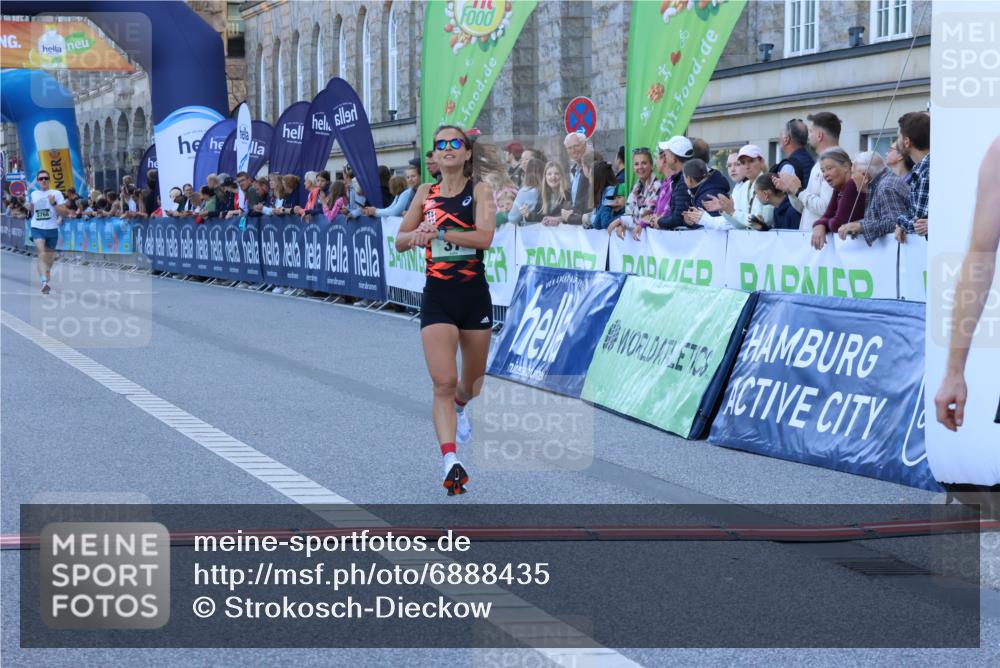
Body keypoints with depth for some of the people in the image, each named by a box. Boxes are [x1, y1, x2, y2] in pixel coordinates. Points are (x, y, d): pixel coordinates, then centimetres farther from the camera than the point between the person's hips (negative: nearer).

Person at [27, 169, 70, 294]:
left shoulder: (56, 194, -1)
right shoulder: (33, 194, 8)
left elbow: (64, 213, -5)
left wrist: (54, 204, -20)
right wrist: (30, 208, 1)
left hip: (52, 229, 0)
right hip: (37, 228, 0)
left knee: (50, 256, 15)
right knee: (41, 253, -22)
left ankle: (47, 272, 45)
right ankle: (44, 282, -31)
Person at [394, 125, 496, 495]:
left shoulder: (479, 191, -2)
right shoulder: (426, 193, 7)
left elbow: (485, 236, -18)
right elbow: (400, 241, 11)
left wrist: (437, 232, -26)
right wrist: (415, 236, -12)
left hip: (474, 294, 0)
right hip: (437, 297, 0)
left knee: (471, 382, 15)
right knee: (443, 382, -16)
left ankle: (460, 407, 51)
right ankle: (451, 461, -21)